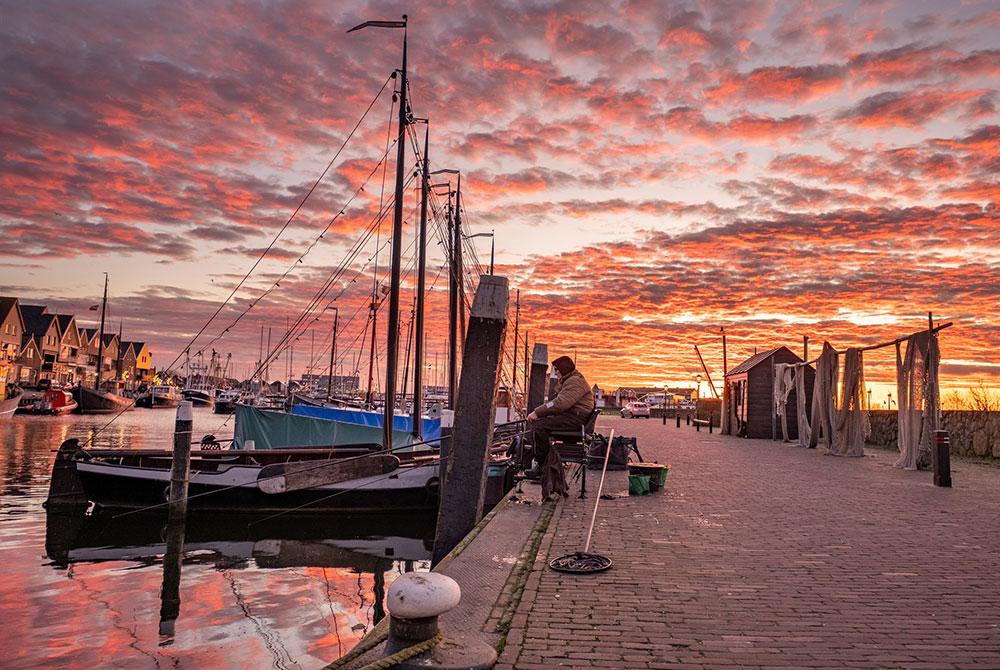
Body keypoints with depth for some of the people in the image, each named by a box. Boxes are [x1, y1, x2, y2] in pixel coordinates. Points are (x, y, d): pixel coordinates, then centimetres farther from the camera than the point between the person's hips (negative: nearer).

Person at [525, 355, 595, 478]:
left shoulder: (575, 382, -13)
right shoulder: (567, 381, 24)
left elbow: (560, 403, -25)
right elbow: (557, 400, 18)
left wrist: (537, 412, -23)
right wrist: (537, 413, 3)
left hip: (576, 418, -11)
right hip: (568, 415, 11)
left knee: (539, 426, -23)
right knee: (536, 421, 6)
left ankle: (542, 465, -16)